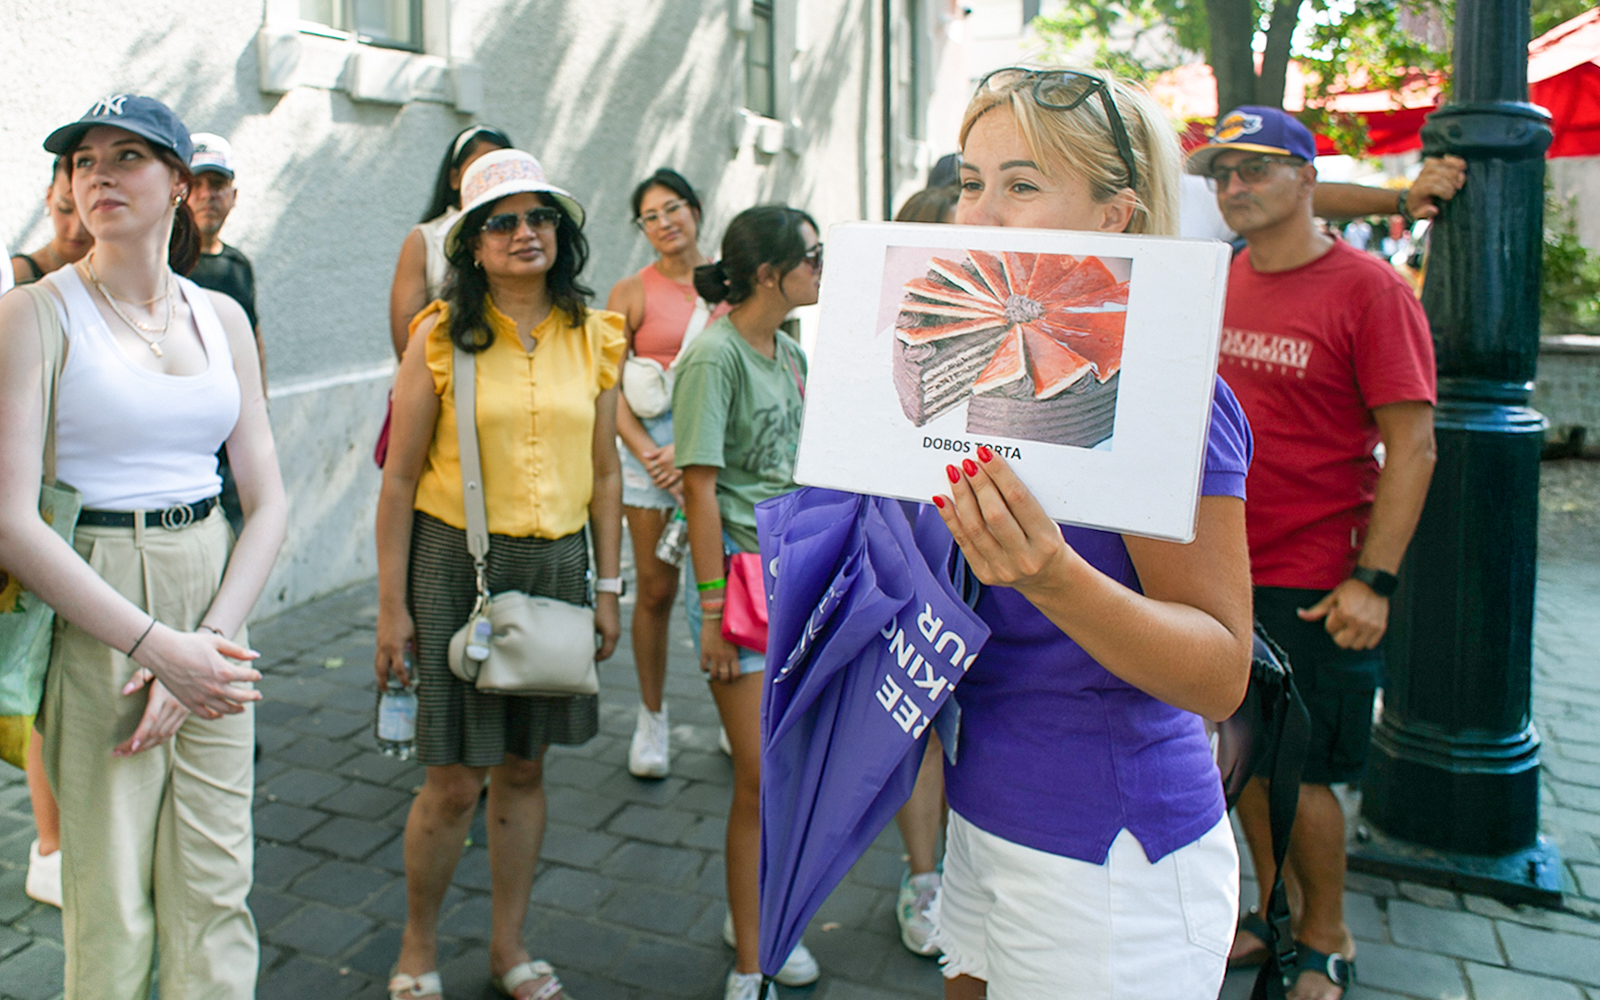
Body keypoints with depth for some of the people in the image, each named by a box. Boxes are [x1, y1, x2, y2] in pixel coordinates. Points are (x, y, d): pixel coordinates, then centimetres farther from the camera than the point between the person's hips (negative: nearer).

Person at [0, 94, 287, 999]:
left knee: (215, 891, 8)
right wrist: (156, 642, -18)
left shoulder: (222, 316, 9)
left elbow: (268, 500, 6)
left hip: (213, 603, 4)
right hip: (90, 613, -3)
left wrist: (212, 633, -7)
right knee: (111, 903, 5)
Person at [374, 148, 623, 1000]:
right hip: (457, 562, -3)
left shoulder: (595, 337, 5)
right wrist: (392, 604, -5)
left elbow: (605, 472, 9)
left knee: (524, 767, 13)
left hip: (557, 563, 3)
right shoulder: (441, 336, -5)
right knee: (455, 779, 3)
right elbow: (400, 478, -4)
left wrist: (608, 586, 8)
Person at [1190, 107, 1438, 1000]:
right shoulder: (1222, 285, 8)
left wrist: (1374, 581, -18)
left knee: (1298, 772, 4)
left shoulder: (1369, 289, -9)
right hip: (1225, 568, 6)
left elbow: (1412, 445, -12)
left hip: (1315, 584, -6)